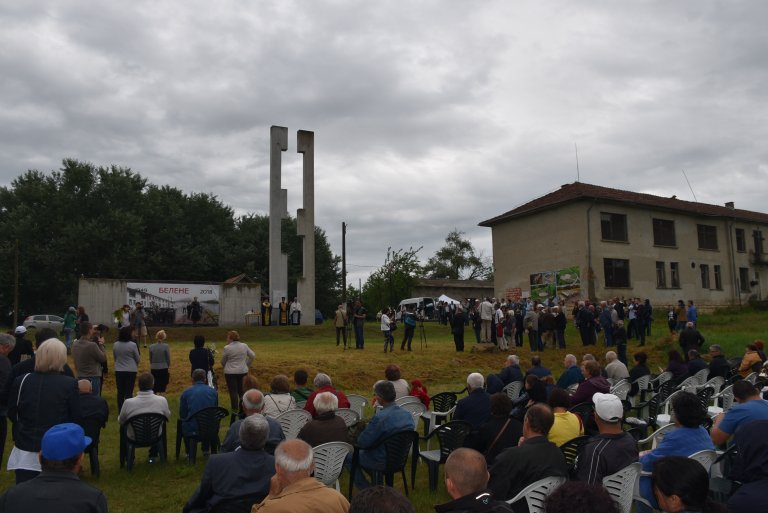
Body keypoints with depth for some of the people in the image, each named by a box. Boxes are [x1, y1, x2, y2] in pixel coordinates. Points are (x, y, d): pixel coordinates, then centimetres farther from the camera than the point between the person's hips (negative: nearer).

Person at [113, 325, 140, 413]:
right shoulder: (132, 345, -13)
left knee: (120, 392, 10)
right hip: (130, 371, -4)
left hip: (119, 371, 4)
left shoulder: (115, 345, -1)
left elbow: (115, 358, 10)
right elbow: (137, 359, -3)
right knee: (129, 392, 1)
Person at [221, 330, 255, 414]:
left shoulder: (227, 348, -12)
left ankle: (234, 407, 7)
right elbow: (253, 356, 3)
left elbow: (223, 362, -1)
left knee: (233, 390, 4)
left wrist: (226, 368, 17)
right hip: (243, 371, 4)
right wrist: (246, 364, 13)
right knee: (241, 389, 16)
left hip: (230, 372, -4)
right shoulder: (244, 346, -1)